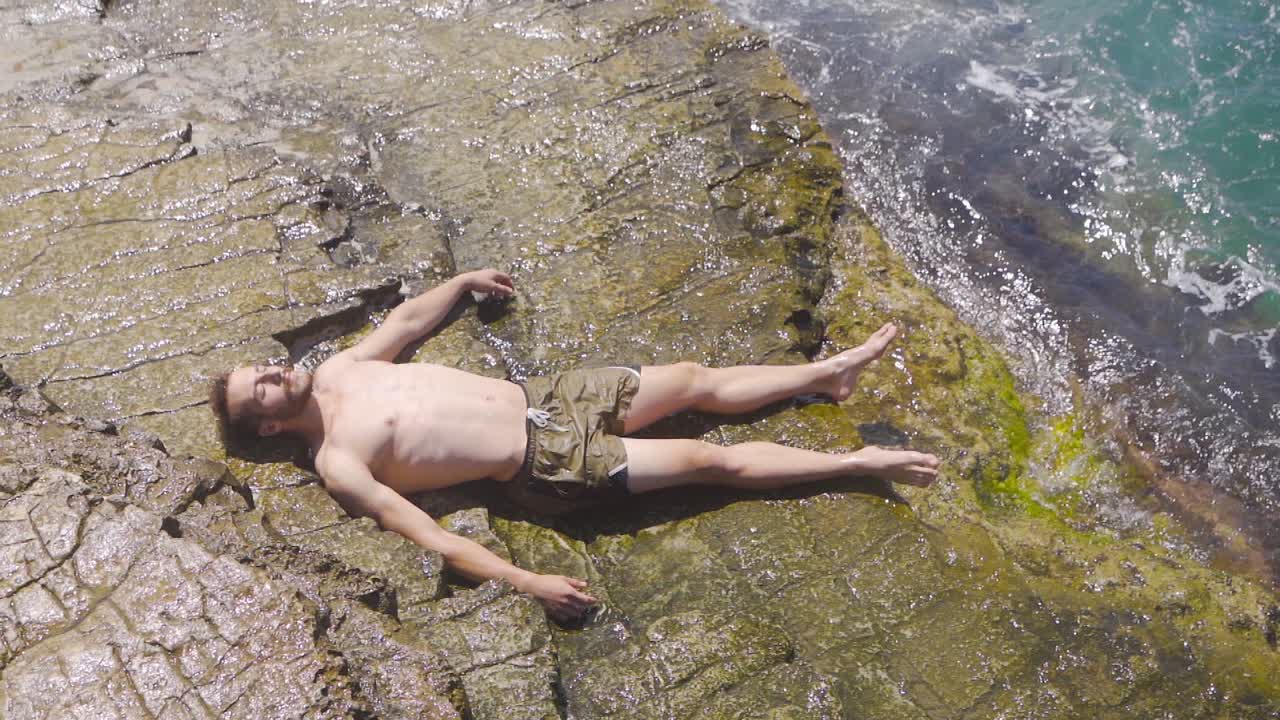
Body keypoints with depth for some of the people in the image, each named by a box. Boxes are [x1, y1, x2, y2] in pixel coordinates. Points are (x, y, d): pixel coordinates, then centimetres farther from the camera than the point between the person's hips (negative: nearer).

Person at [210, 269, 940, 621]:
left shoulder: (338, 370, 10)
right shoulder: (338, 464, -10)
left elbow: (405, 319, 27)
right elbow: (430, 535, -17)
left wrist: (463, 280, 33)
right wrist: (526, 582, -24)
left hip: (538, 395, 7)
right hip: (547, 460, -7)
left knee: (696, 379, 7)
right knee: (711, 460, -7)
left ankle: (832, 372, 22)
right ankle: (861, 462, 6)